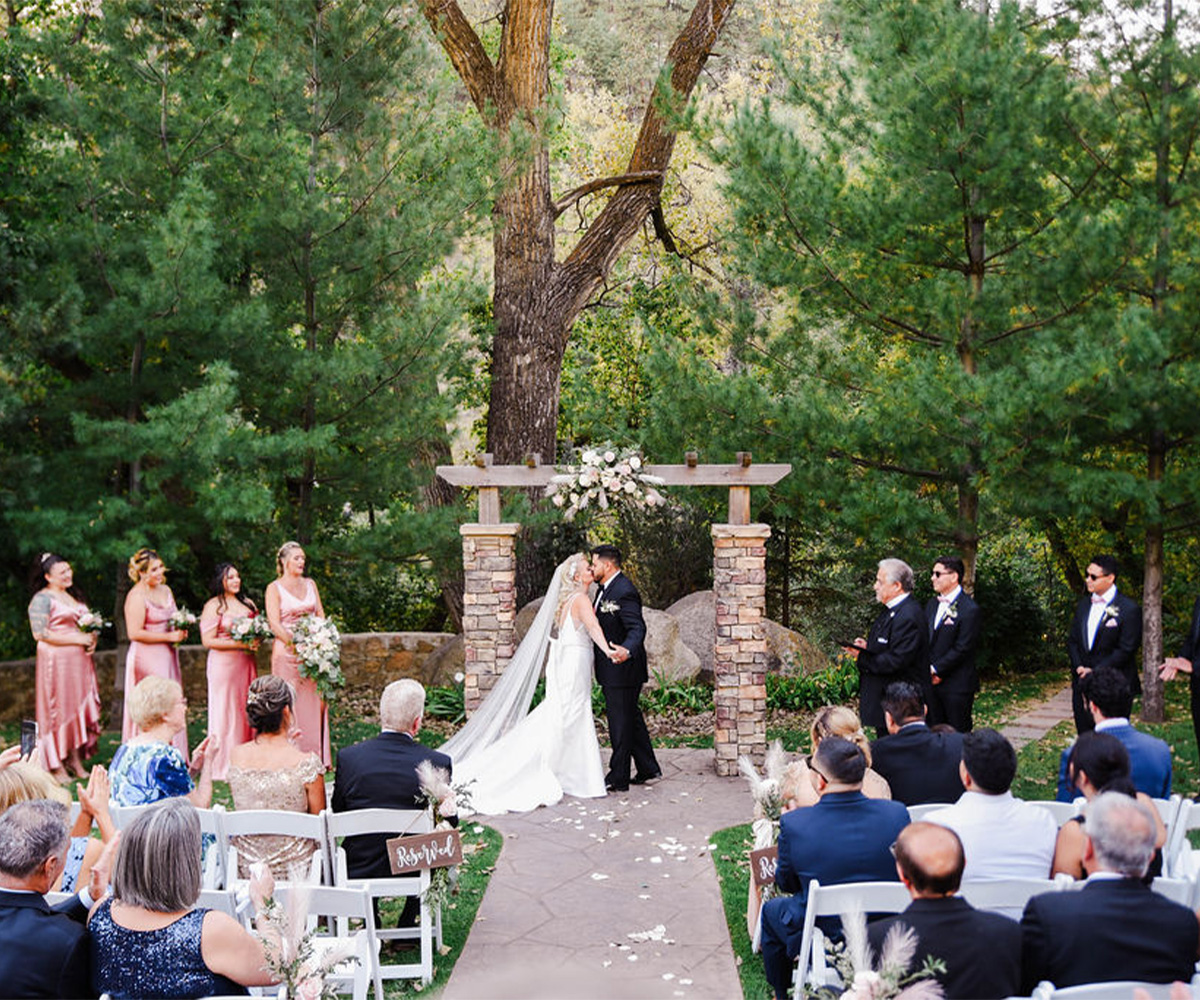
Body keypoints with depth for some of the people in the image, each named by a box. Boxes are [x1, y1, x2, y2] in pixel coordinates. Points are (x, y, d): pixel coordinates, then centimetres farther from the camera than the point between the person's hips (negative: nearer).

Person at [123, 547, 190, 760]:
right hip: (147, 658, -8)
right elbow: (135, 633, -19)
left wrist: (181, 631, 5)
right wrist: (169, 637, -16)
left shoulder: (165, 590, 13)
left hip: (167, 656, 8)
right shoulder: (137, 596, -13)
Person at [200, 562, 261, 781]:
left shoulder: (247, 603, 14)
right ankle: (225, 766, 3)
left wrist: (255, 641, 0)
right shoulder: (213, 606, -5)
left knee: (247, 710, 5)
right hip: (224, 663, -6)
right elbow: (208, 640, -11)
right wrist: (240, 644, -16)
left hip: (246, 662, 6)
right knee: (226, 711, -3)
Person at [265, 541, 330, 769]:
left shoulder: (310, 584, 13)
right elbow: (274, 624, -11)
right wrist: (295, 644, -21)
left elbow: (321, 616, 12)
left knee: (314, 701, 5)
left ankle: (316, 757, 11)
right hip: (288, 651, -5)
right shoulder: (274, 588, -3)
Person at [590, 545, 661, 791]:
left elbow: (637, 627, -31)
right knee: (631, 718, 17)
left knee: (620, 722, 0)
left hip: (622, 669, -10)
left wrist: (627, 650, -48)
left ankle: (618, 778, 10)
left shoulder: (624, 591, -21)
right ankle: (648, 769, 28)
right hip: (612, 670, 10)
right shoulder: (606, 588, 10)